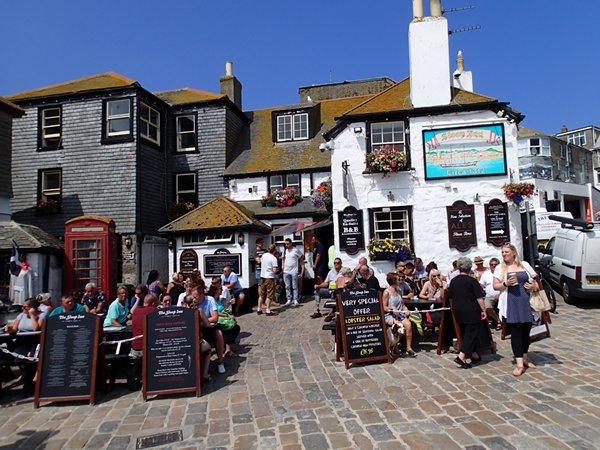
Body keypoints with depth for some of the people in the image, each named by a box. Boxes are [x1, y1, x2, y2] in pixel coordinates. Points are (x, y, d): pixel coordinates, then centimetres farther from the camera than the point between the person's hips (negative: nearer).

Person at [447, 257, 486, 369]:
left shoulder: (453, 281, 5)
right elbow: (479, 298, -13)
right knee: (471, 333, -2)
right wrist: (483, 310, -5)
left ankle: (474, 355, 26)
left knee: (466, 333, 17)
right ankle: (461, 356, -14)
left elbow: (450, 297, 13)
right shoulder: (471, 281, -12)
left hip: (459, 312, 6)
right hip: (472, 312, -6)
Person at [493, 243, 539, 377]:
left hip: (526, 303, 2)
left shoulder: (525, 265, 11)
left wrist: (534, 286, -4)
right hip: (511, 304, -2)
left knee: (526, 331, 11)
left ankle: (524, 358, 30)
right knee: (515, 333, -3)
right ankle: (519, 364, -2)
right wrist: (506, 283, -17)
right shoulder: (500, 268, 5)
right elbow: (495, 286, 1)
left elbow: (534, 281, 18)